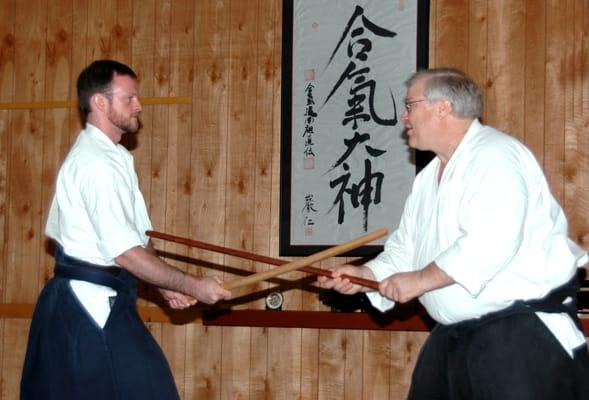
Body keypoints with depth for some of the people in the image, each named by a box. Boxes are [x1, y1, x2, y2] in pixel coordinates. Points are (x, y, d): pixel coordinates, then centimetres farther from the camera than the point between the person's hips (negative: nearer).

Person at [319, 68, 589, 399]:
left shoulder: (495, 156, -17)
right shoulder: (429, 177, 16)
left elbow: (492, 242, -30)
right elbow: (406, 250, 18)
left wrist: (421, 280, -23)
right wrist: (365, 275, -1)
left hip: (524, 332, -10)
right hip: (455, 335, 10)